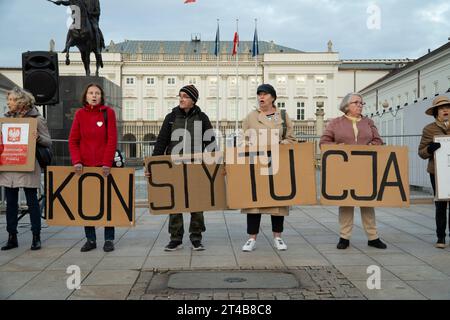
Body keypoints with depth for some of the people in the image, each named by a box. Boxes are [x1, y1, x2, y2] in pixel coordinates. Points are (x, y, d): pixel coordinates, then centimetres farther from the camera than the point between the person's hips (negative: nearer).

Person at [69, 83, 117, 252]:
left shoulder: (108, 112, 0)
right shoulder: (80, 113, 6)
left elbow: (112, 140, -5)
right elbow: (73, 140, 4)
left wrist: (107, 163, -13)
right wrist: (76, 161, -9)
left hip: (104, 166, -3)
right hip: (84, 166, 3)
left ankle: (109, 239, 13)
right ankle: (90, 239, 17)